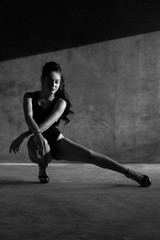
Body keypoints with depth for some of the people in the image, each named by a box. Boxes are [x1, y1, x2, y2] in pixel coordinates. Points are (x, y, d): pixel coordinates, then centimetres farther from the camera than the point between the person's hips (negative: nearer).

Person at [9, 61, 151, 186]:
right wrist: (36, 133, -42)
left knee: (89, 155, -21)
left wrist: (23, 136, -29)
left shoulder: (60, 102, -3)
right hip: (38, 149, 0)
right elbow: (28, 118, -21)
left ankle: (131, 174, -21)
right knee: (38, 142, -39)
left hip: (57, 143, 1)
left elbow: (47, 124, -18)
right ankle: (42, 169, -8)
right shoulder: (29, 97, -1)